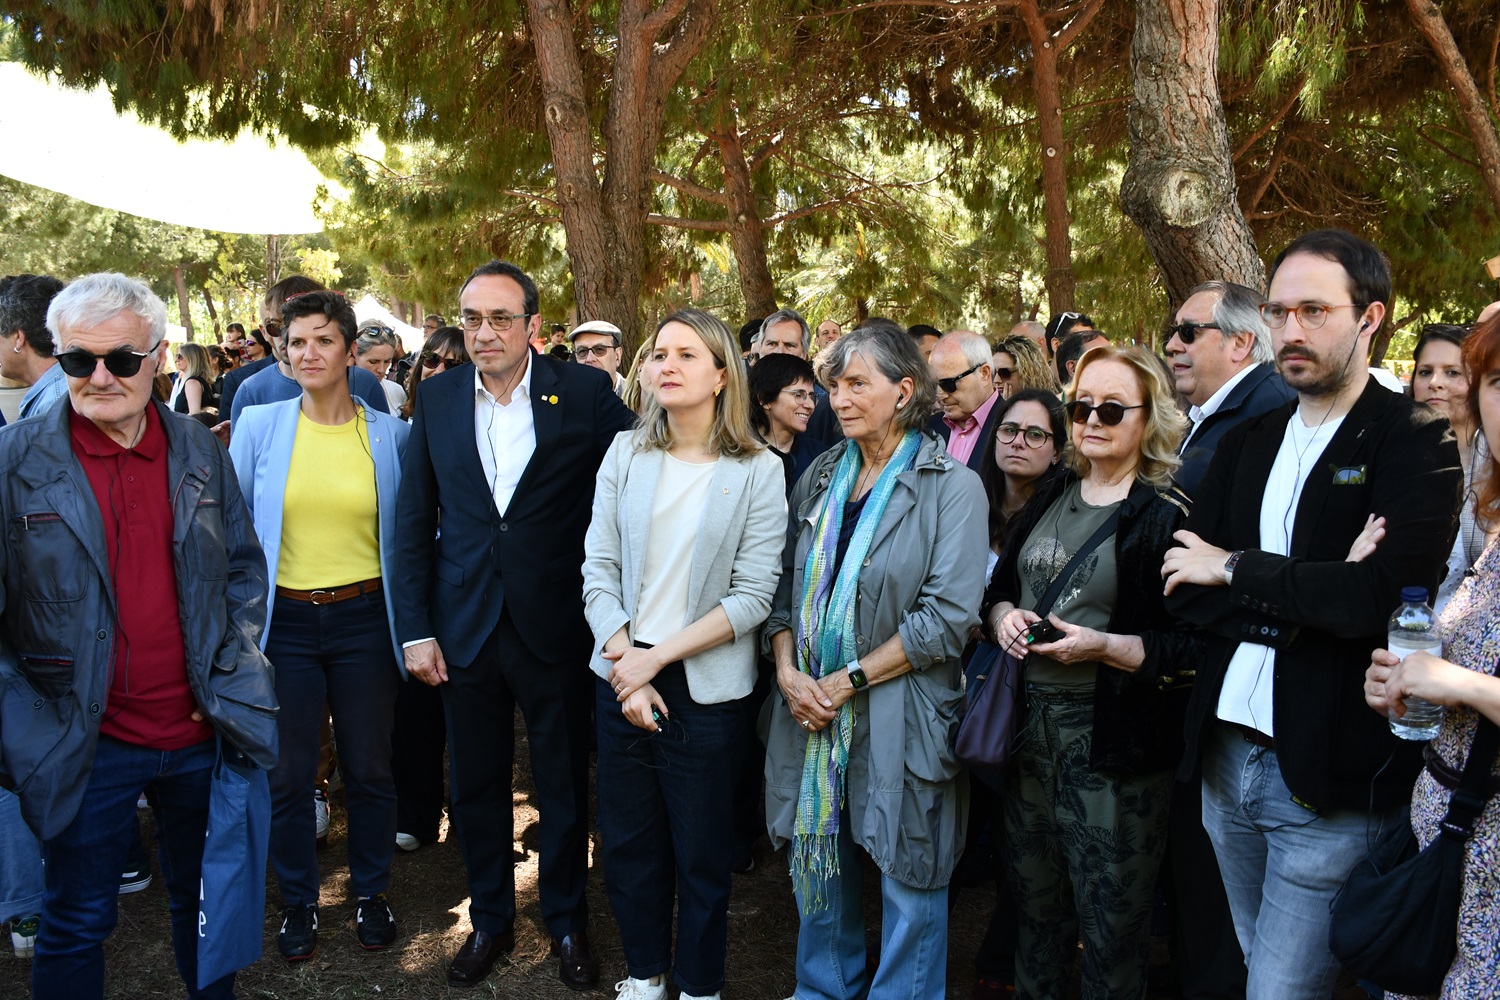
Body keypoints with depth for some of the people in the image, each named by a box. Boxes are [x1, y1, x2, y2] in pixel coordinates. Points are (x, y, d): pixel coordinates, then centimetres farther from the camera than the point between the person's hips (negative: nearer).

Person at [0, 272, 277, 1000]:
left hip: (200, 730, 3)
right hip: (87, 743, -3)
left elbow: (245, 566, 8)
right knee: (77, 922, 12)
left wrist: (232, 669, -3)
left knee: (201, 896, 22)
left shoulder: (199, 450, 1)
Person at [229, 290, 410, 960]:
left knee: (369, 769, 11)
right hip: (283, 621, 0)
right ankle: (298, 902, 31)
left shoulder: (390, 434, -1)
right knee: (287, 773, 10)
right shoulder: (259, 427, -2)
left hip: (364, 620, 0)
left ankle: (370, 892, 32)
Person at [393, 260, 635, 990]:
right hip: (465, 626, 2)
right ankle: (490, 919, 37)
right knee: (475, 785, 15)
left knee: (564, 785, 13)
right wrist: (414, 629, 0)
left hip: (555, 624, -2)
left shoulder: (585, 393, -8)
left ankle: (567, 920, 35)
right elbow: (415, 521, 3)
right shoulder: (437, 398, 1)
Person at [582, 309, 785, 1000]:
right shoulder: (626, 453, 2)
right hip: (622, 677, 3)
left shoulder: (758, 470, -6)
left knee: (701, 852, 10)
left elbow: (753, 595, -10)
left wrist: (657, 656, -14)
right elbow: (598, 567, 0)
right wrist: (626, 663, -11)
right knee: (627, 840, 15)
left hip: (705, 684, -3)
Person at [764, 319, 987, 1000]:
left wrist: (848, 680, -16)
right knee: (818, 857, 18)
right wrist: (788, 669, -8)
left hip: (899, 715, -5)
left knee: (906, 876, 8)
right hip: (811, 708, 5)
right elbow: (787, 582, 9)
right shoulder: (820, 477, 7)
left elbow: (948, 616, -16)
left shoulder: (953, 488, -9)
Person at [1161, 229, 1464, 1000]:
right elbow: (1184, 590, 2)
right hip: (1227, 759, 6)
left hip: (1332, 776, -6)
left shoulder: (1416, 441, -8)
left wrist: (1238, 570, -13)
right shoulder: (1245, 444, 10)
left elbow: (1388, 591, -24)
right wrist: (1299, 607, -14)